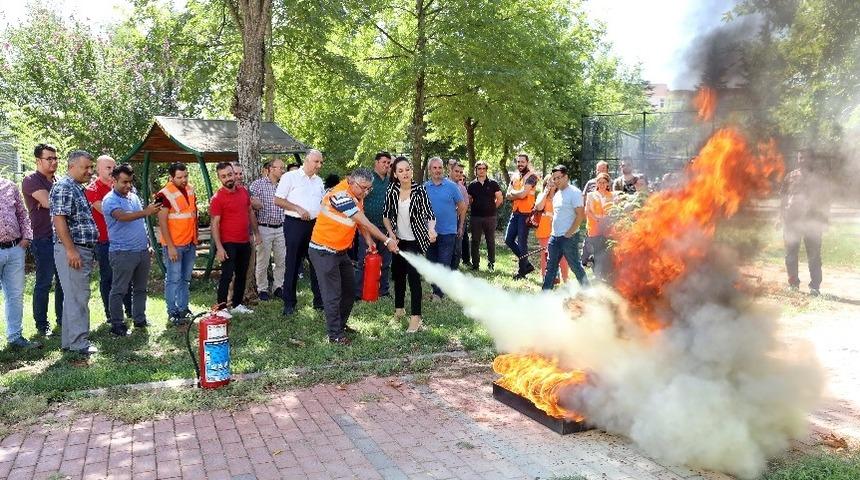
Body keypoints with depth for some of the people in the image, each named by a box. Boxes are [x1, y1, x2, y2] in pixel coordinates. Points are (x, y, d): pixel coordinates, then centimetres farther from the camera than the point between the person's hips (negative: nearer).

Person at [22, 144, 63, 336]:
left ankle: (62, 318, 22)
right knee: (44, 283, -2)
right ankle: (41, 324, 8)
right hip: (43, 239, -7)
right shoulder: (31, 180, -6)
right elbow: (47, 202, -20)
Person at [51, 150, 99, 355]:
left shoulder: (78, 188, 18)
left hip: (84, 251, 10)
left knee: (75, 296, 14)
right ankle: (78, 343, 0)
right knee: (77, 297, -6)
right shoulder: (63, 188, -12)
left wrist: (88, 251, 22)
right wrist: (71, 250, -23)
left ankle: (70, 341, 22)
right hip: (73, 251, -10)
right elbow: (59, 220, -20)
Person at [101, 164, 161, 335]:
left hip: (142, 250, 7)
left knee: (140, 288, 14)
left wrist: (147, 243, 19)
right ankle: (117, 324, 6)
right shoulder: (110, 200, -10)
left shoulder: (134, 196, 14)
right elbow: (123, 216, -30)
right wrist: (146, 212, -44)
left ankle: (140, 319, 25)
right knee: (119, 290, -1)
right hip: (123, 252, -7)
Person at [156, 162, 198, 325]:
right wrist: (170, 246, -18)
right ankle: (173, 312, 9)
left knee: (185, 279, 14)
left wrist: (195, 238, 16)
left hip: (190, 243, 7)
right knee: (173, 279, 0)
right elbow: (162, 222, -16)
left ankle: (183, 308, 24)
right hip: (174, 245, -7)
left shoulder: (190, 190, 7)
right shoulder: (165, 194, -13)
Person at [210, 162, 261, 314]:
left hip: (245, 242, 6)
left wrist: (256, 233, 15)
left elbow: (250, 213, 17)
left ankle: (237, 304, 26)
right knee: (227, 276, -5)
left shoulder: (243, 191, 6)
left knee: (242, 274, 14)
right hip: (228, 244, -6)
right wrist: (219, 247, -20)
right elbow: (215, 224, -15)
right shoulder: (217, 198, -13)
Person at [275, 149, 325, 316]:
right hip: (294, 223, -5)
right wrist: (298, 209, -15)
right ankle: (289, 303, 9)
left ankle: (319, 300, 15)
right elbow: (278, 200, -7)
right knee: (293, 264, 0)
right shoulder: (290, 177, -5)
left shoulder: (319, 181, 14)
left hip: (315, 224, 6)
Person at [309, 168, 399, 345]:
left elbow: (361, 221, 7)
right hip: (323, 251, -9)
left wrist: (369, 241, -9)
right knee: (333, 294, -4)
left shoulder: (355, 195, 4)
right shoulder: (340, 195, -25)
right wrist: (387, 240, -24)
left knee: (349, 290, 16)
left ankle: (341, 324, 31)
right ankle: (335, 334, 6)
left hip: (341, 251, 9)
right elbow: (365, 222, -26)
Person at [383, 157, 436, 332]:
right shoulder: (392, 190, -5)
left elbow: (430, 214, -16)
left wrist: (431, 229, -36)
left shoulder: (419, 190, -14)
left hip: (415, 241, -4)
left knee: (414, 276, -8)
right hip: (398, 240, 4)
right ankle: (399, 309, 33)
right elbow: (386, 215, 5)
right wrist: (391, 234, -5)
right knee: (398, 274, 15)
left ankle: (415, 317, -3)